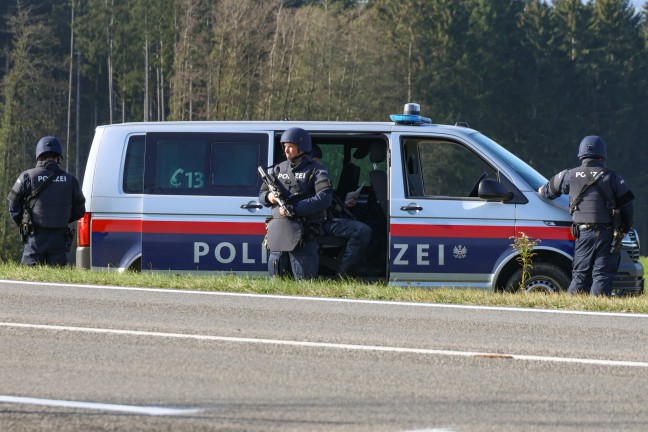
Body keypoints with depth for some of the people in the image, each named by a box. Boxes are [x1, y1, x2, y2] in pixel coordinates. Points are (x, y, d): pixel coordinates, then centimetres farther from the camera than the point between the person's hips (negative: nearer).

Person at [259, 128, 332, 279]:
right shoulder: (279, 169, 17)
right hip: (278, 232, 5)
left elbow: (325, 199, -13)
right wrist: (269, 196, -3)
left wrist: (295, 209, -19)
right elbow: (261, 194, 23)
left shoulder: (315, 170, 0)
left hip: (302, 233, -5)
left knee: (304, 280, -7)